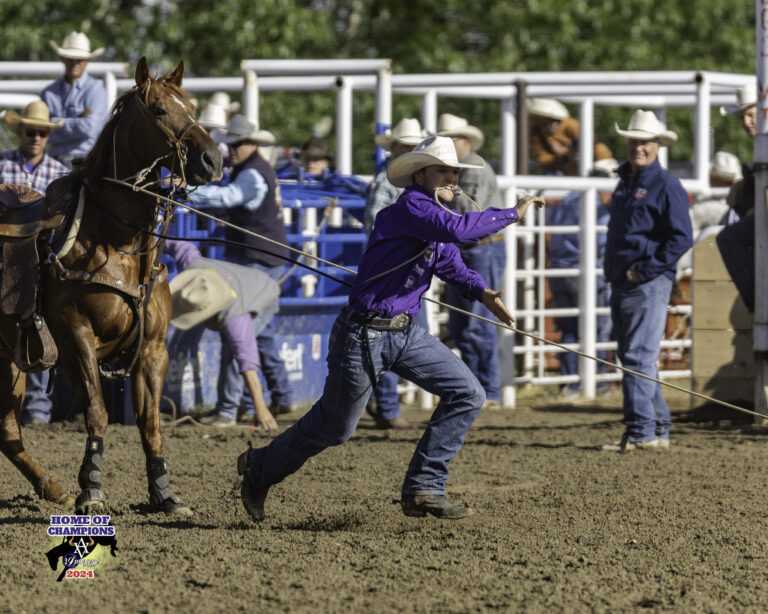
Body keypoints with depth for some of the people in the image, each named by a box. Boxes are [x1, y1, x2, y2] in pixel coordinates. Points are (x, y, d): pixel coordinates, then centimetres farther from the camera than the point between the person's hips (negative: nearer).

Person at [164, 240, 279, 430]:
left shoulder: (233, 318, -49)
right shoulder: (192, 266, -37)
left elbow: (248, 361, -51)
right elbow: (185, 248, -13)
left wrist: (260, 409, -52)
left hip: (263, 305, -8)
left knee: (232, 351, -25)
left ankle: (228, 413, -18)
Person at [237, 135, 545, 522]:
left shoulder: (436, 216, 8)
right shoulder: (410, 207, -21)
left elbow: (451, 265, 24)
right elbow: (458, 229, -38)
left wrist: (481, 292, 6)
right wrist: (511, 214, -26)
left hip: (405, 333, 9)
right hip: (364, 334, -9)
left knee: (466, 394, -3)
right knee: (334, 427, 6)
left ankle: (422, 490, 1)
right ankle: (258, 469, 31)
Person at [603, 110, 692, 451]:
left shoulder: (665, 186, -9)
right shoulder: (625, 182, 17)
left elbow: (681, 238, -15)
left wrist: (645, 270, -17)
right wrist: (614, 272, 15)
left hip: (648, 283, -9)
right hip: (621, 283, 9)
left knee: (639, 358, -13)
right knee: (632, 358, 12)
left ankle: (641, 432, -13)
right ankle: (659, 429, 19)